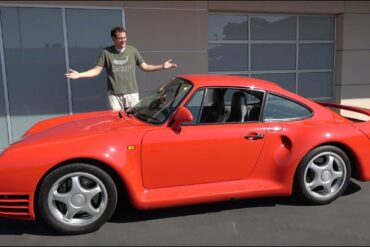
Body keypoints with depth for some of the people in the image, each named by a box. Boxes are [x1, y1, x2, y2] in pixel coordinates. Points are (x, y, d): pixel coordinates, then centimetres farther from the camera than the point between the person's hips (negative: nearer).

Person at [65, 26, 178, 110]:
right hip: (114, 94, -1)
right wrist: (79, 75, -14)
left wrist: (162, 66, -4)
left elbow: (144, 67, 7)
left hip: (132, 93, 2)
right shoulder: (106, 52, -1)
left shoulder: (132, 50, 4)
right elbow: (97, 70, -1)